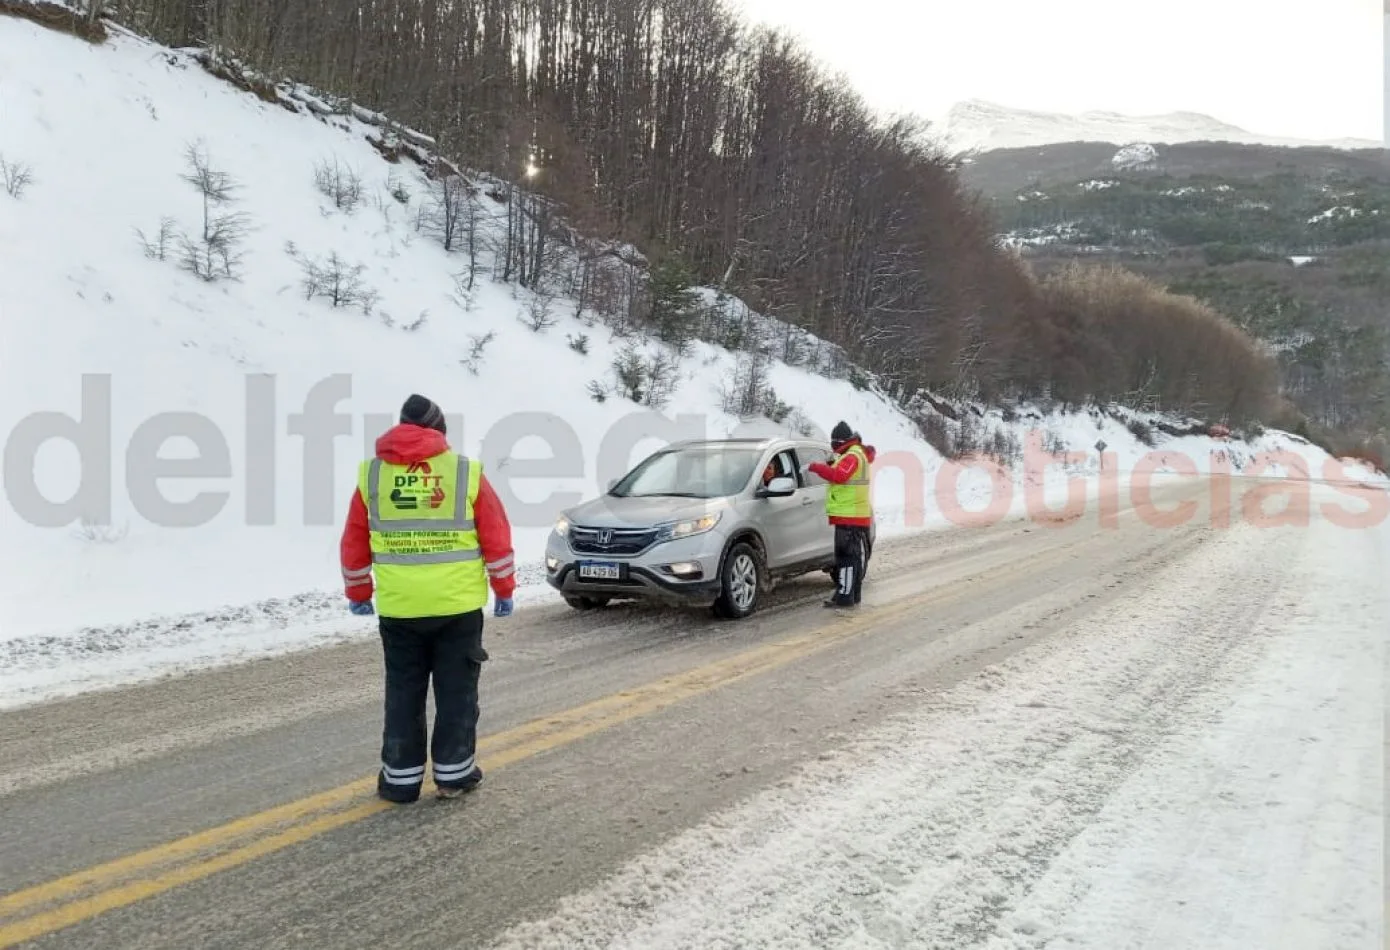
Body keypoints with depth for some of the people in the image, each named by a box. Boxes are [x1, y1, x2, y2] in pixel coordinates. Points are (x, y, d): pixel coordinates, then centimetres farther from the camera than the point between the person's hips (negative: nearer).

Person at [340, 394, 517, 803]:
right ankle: (454, 774, 17)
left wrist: (358, 593, 20)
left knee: (403, 694, 13)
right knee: (456, 692, 11)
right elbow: (497, 538, 0)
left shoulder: (371, 474, 3)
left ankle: (400, 779, 19)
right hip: (458, 605, -1)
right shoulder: (466, 471, -2)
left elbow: (354, 543, 9)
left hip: (398, 608, 2)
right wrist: (504, 589, 10)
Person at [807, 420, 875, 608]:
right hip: (856, 516, 11)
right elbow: (840, 475, 22)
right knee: (855, 556, 14)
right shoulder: (859, 454, 19)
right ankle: (853, 594, 22)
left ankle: (844, 596, -12)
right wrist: (832, 464, 6)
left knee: (846, 556, -11)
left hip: (848, 516, -11)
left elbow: (838, 475, -30)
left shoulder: (852, 456, -14)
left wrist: (814, 467, -25)